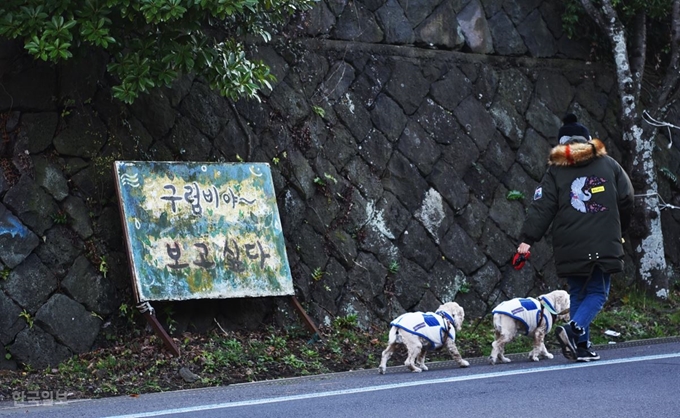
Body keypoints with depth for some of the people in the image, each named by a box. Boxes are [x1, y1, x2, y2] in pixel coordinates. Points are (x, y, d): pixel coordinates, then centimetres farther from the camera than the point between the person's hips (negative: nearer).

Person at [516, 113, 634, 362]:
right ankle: (574, 329, -19)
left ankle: (582, 346, 7)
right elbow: (626, 200, 11)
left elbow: (541, 207, -3)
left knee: (578, 294, 12)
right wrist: (619, 230, 26)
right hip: (604, 246, -1)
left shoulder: (555, 171, 6)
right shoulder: (609, 164, 9)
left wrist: (527, 239, -7)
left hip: (570, 249, 1)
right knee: (598, 292, 5)